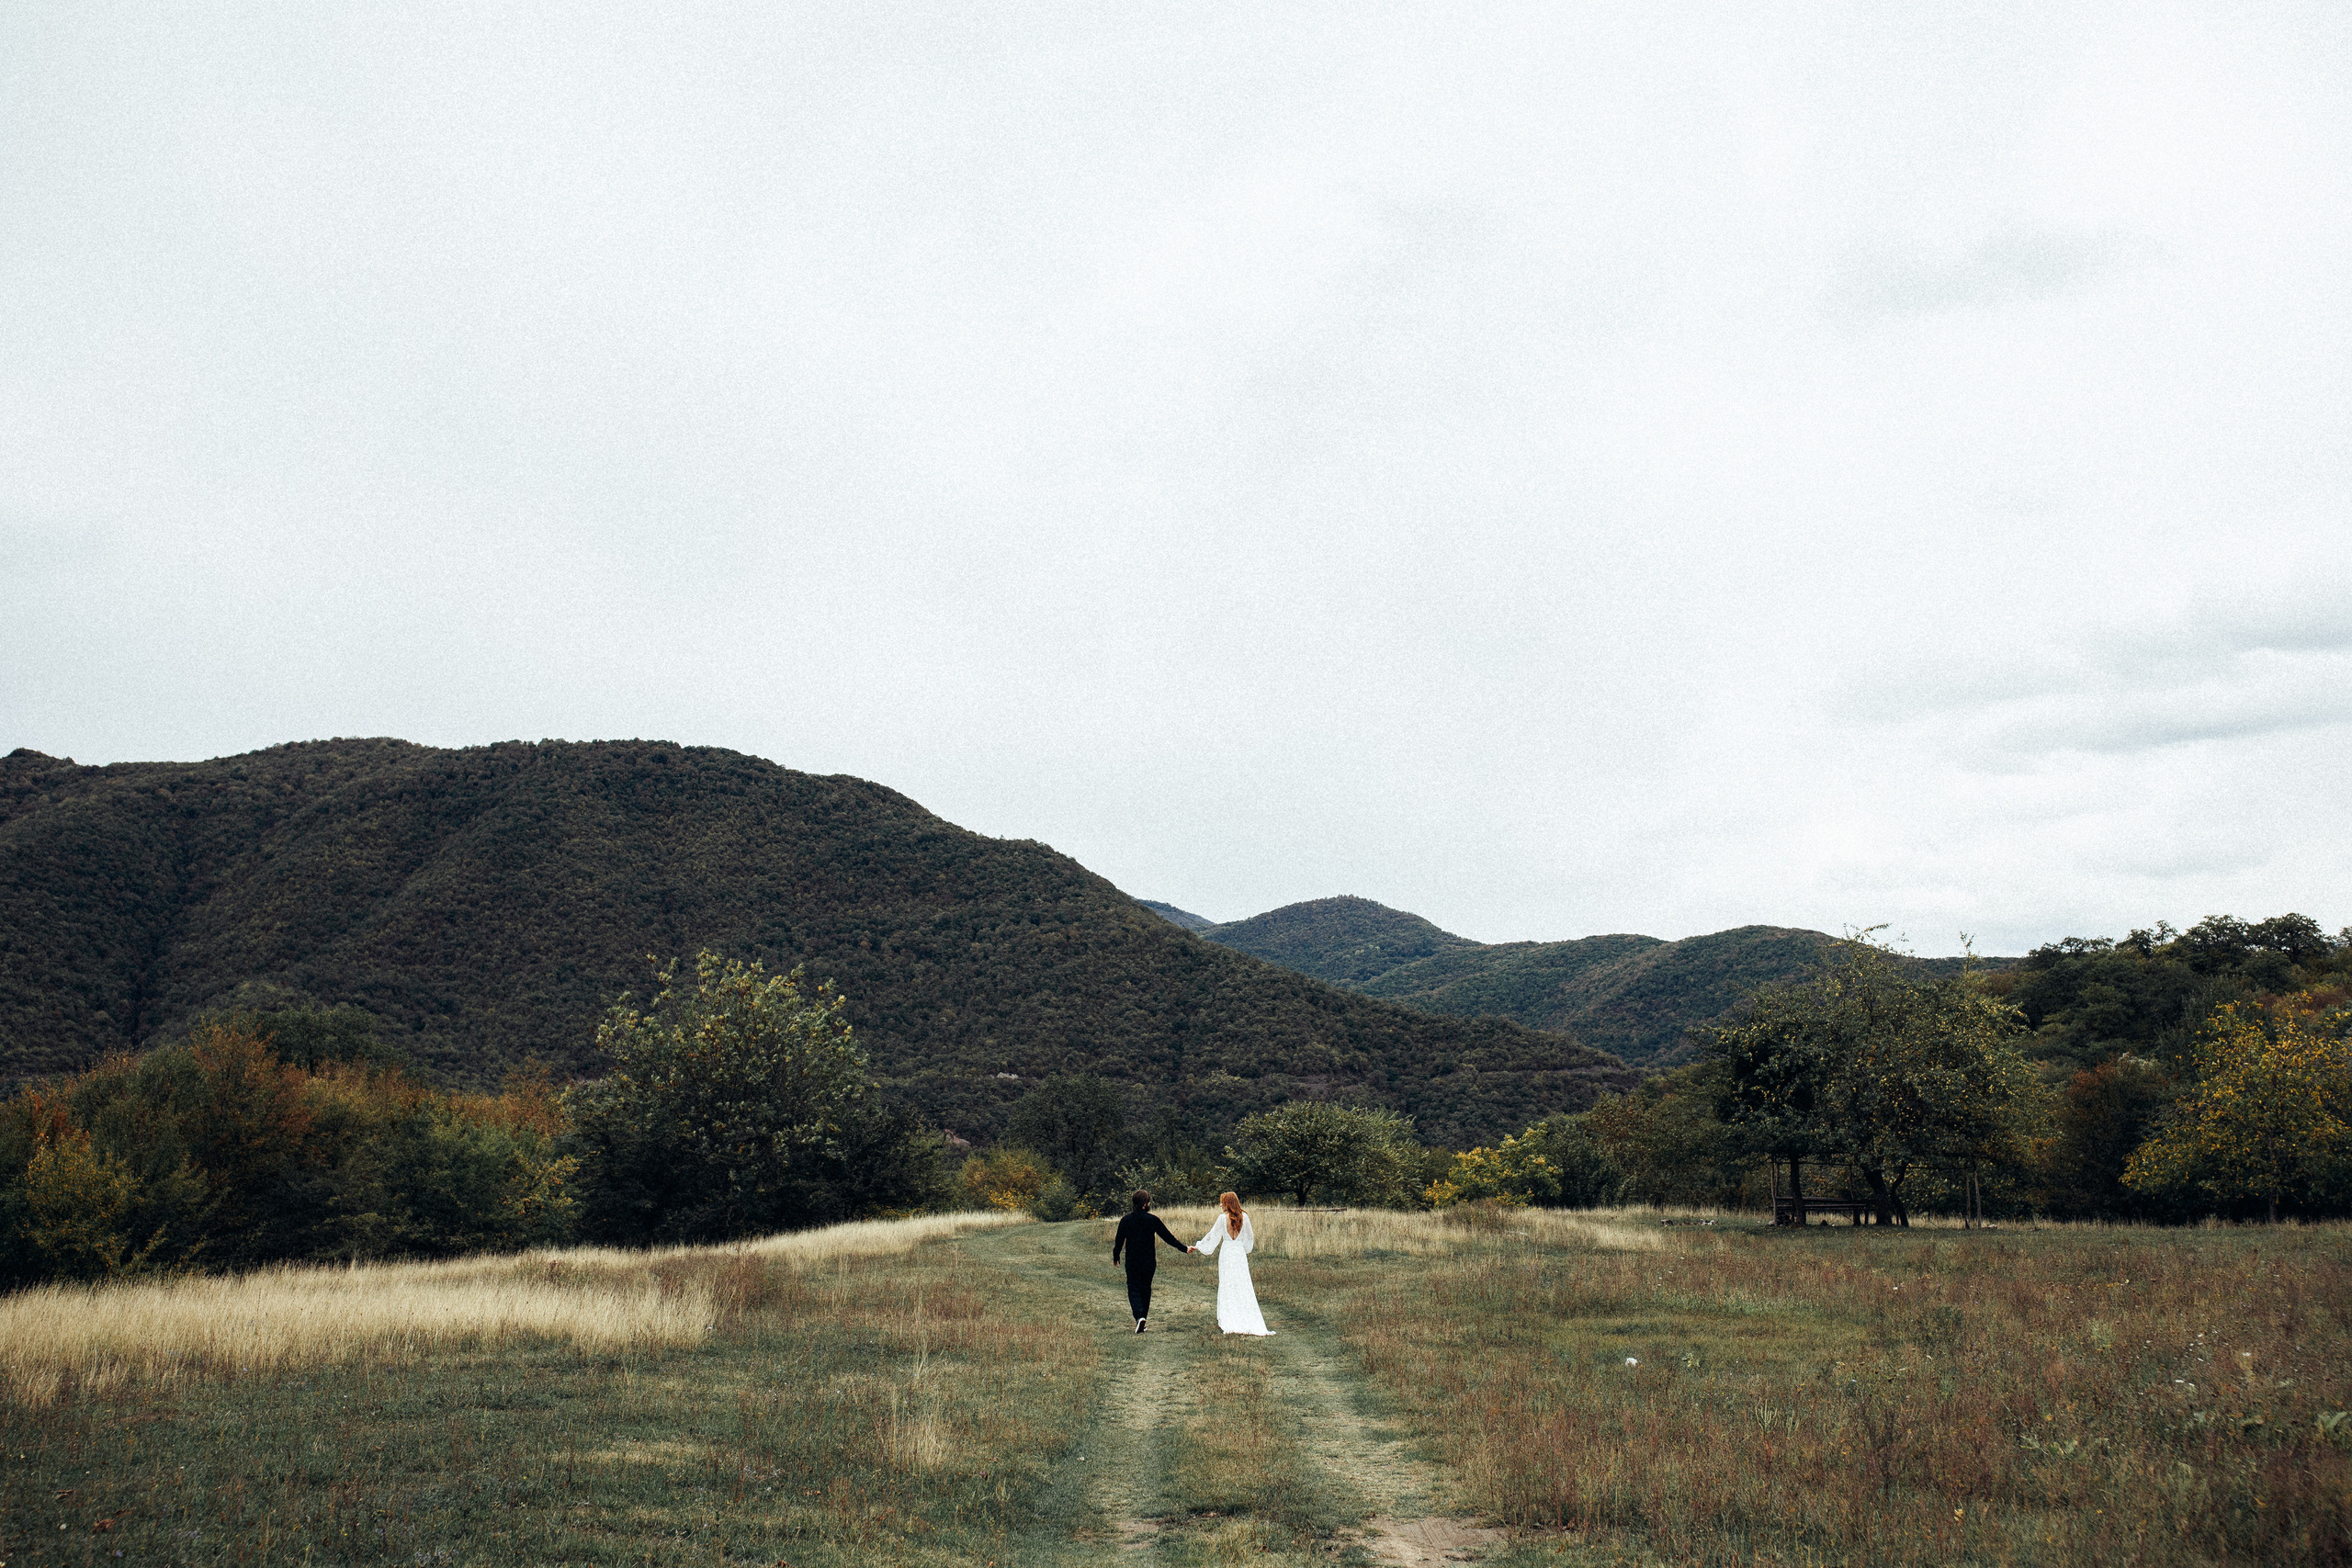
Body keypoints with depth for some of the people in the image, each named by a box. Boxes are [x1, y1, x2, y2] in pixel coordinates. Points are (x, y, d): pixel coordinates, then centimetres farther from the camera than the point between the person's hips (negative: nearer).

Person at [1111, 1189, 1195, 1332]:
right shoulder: (1153, 1219, -6)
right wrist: (1184, 1248, 5)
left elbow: (1119, 1241, 2)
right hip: (1149, 1261, 0)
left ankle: (1139, 1316, -19)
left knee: (1133, 1289, 3)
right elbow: (1167, 1236, -3)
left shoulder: (1126, 1220, -4)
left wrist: (1116, 1257, 18)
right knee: (1146, 1288, 15)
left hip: (1132, 1261, 0)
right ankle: (1143, 1317, 21)